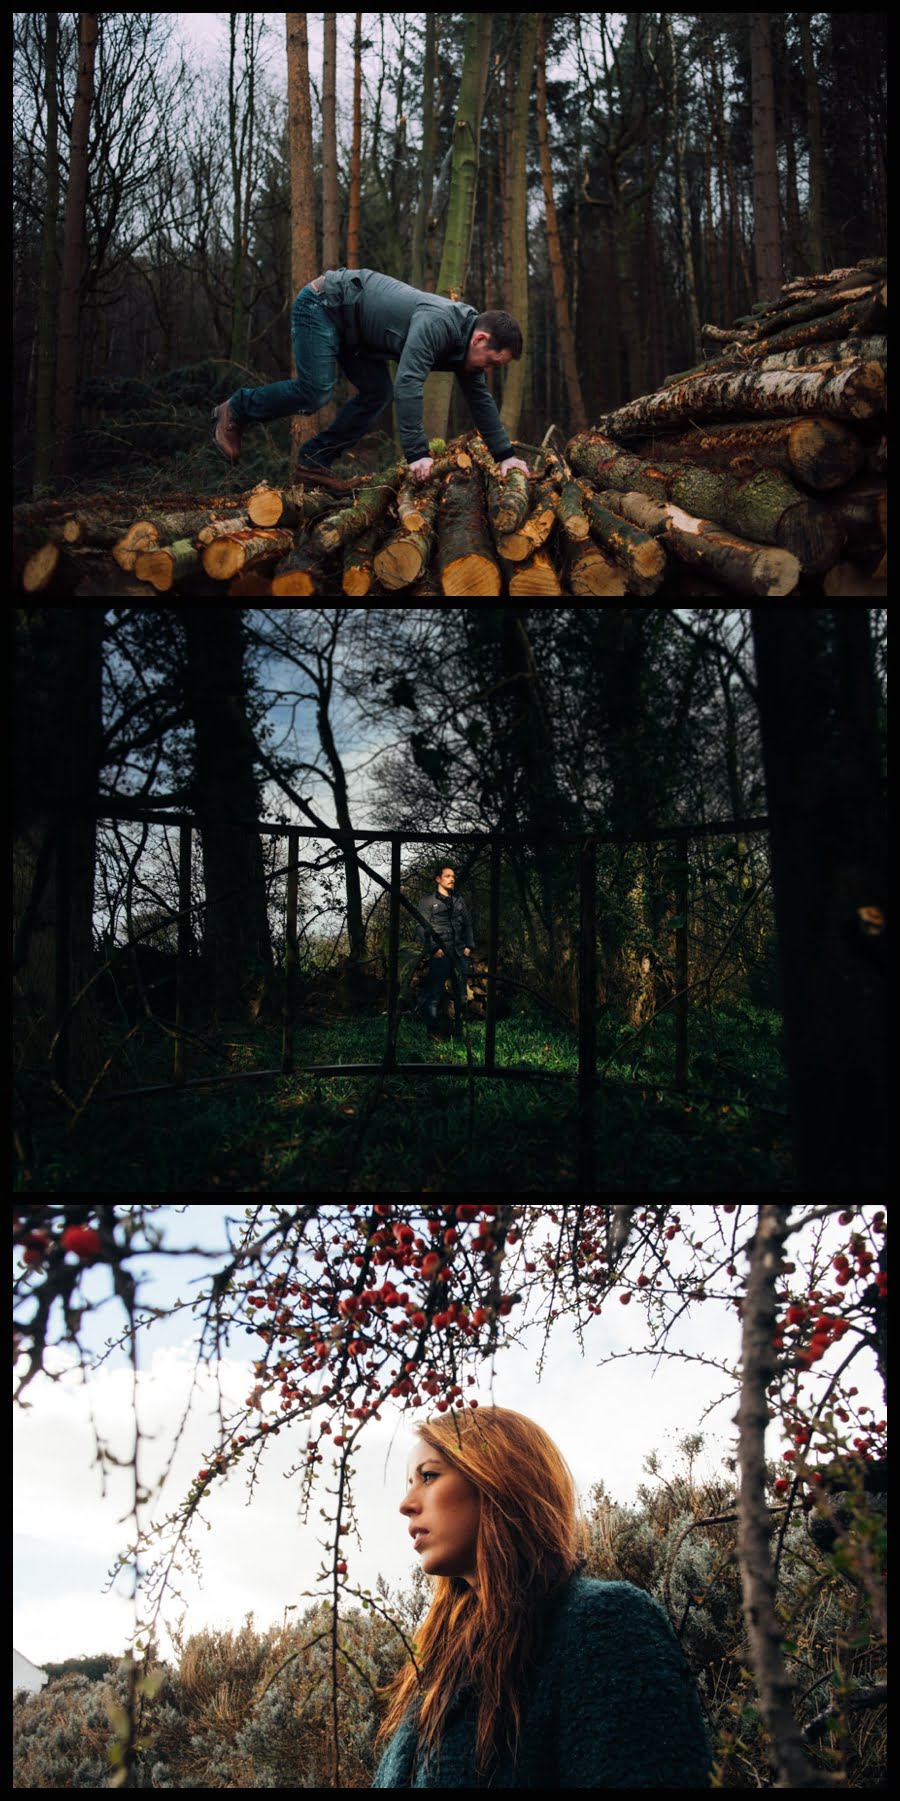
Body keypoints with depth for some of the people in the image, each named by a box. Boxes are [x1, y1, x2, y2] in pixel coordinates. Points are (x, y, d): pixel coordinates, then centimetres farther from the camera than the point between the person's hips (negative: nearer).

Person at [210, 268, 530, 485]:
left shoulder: (465, 335, -2)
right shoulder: (437, 324, -31)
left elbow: (480, 399, 7)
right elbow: (408, 384, -40)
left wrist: (504, 455, 3)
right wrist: (417, 454, -41)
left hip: (347, 321, 9)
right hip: (321, 303, -9)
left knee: (377, 394, 1)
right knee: (315, 391, -17)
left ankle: (313, 460, 6)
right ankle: (235, 411, 4)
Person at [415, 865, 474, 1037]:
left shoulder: (459, 901, 17)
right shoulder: (429, 902, 0)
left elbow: (468, 924, 20)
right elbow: (421, 928, -6)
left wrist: (469, 945, 7)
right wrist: (434, 948, -14)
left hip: (460, 952, 5)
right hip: (441, 953, -5)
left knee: (462, 991, 7)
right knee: (434, 991, -7)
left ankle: (460, 1028, 14)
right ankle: (432, 1029, -3)